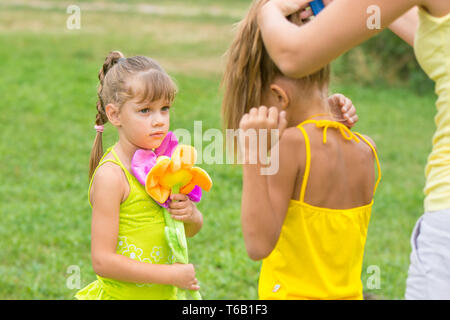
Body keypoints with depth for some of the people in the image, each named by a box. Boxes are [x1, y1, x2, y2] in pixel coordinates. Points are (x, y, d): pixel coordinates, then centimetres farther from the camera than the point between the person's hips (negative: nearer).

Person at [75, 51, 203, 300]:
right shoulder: (111, 175, -18)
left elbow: (190, 230, 15)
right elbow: (102, 261, -22)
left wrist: (191, 215, -8)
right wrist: (171, 274, -20)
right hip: (120, 295, -6)